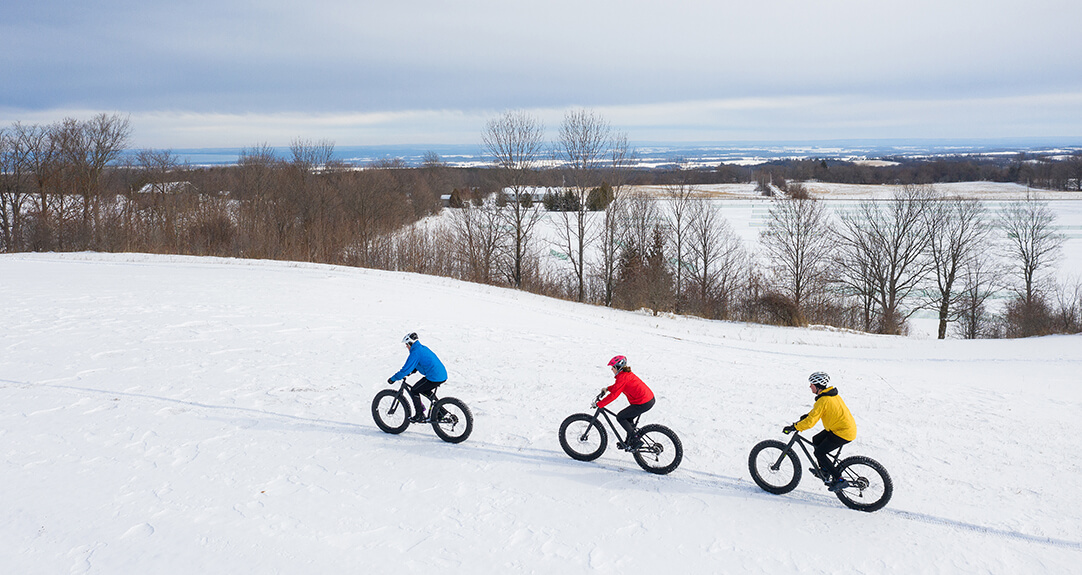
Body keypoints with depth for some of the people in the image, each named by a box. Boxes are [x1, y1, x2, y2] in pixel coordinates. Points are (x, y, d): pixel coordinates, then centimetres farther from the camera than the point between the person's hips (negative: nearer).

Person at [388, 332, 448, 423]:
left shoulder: (415, 353, -11)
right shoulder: (423, 348, 17)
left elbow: (406, 369, -12)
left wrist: (393, 379, -1)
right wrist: (412, 370, 34)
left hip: (434, 377, -9)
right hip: (443, 375, 9)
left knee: (414, 391, 5)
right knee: (424, 390, 29)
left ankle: (420, 416, 8)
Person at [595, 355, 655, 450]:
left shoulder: (622, 377, -16)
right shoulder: (627, 373, 13)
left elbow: (613, 395, -20)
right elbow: (618, 385, 34)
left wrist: (598, 404, -15)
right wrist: (607, 388, 30)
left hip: (643, 403, -10)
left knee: (620, 417, 0)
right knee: (628, 418, 22)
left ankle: (636, 440, 0)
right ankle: (629, 441, 32)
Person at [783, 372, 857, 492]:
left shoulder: (823, 400, -23)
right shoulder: (832, 394, 7)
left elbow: (810, 422, -27)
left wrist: (793, 427, -21)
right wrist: (807, 415, 18)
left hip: (843, 433, -10)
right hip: (848, 427, 10)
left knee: (819, 453, -6)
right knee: (816, 440, 17)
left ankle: (839, 480, -2)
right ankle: (825, 470, 28)